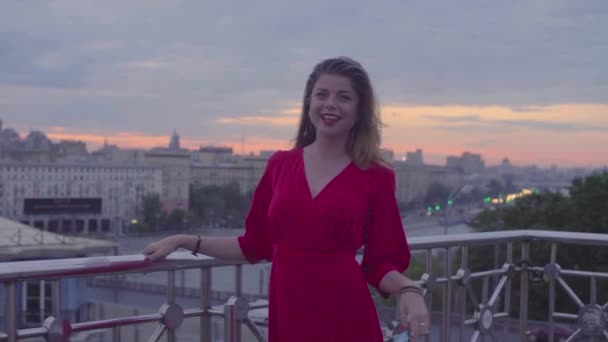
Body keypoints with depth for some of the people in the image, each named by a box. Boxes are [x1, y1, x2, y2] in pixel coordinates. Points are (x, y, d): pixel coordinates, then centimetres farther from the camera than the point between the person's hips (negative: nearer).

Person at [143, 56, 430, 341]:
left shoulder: (376, 177, -2)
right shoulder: (280, 164, 5)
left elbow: (380, 263, 0)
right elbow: (256, 245, 11)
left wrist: (408, 290, -19)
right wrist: (185, 241, 9)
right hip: (287, 315, 3)